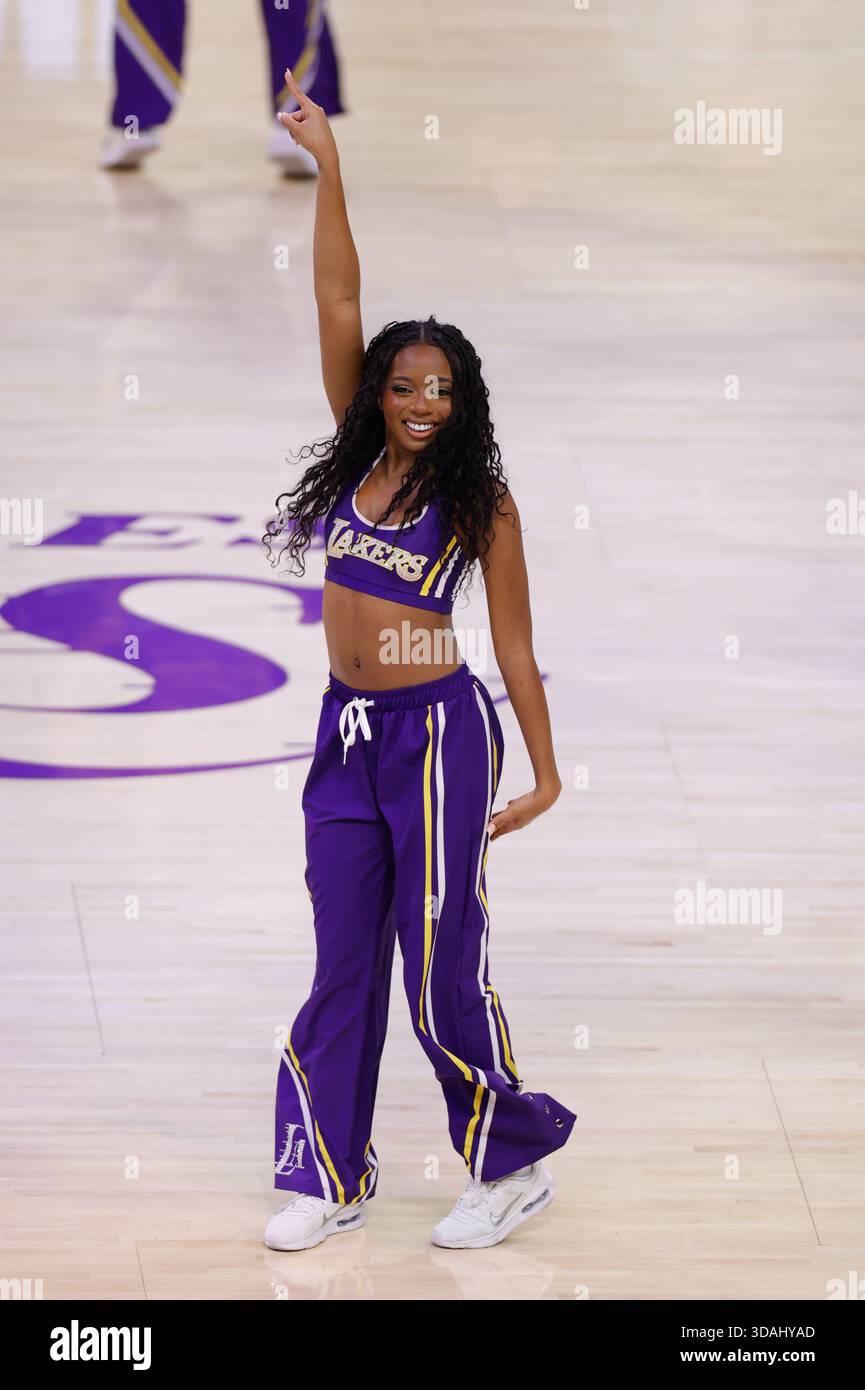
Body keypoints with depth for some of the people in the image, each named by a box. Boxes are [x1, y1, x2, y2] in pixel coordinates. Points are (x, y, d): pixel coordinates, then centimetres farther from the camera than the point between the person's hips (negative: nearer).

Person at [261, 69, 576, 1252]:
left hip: (438, 733, -5)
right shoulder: (361, 458, 4)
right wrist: (327, 164, -5)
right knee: (342, 967, 9)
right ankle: (329, 1177, 17)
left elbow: (515, 646, -4)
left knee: (444, 969, -1)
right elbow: (338, 301, 1)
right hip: (347, 733, 5)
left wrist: (546, 776, -7)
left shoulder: (480, 501, -6)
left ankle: (515, 1162, 15)